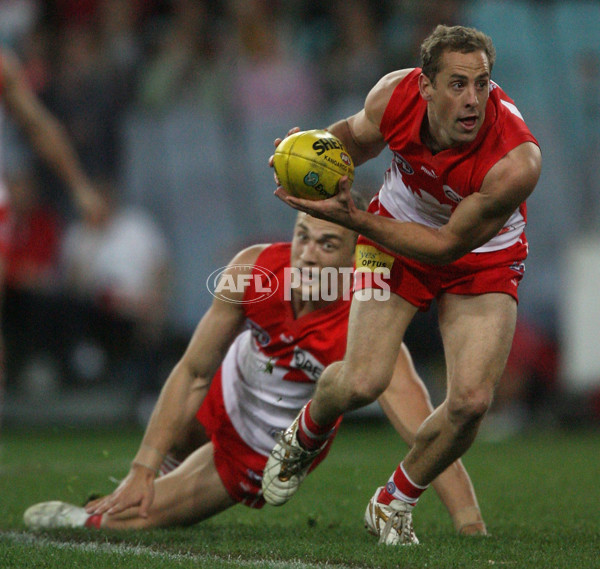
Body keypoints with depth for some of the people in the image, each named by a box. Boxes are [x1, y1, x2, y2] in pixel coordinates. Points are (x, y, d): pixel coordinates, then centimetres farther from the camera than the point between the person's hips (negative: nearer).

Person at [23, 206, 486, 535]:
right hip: (226, 391, 3)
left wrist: (472, 527, -53)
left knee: (124, 520, -1)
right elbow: (194, 374, -18)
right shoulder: (253, 271, -28)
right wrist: (143, 469, -22)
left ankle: (88, 519, 32)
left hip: (266, 454, -3)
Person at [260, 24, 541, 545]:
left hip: (483, 255, -1)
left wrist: (354, 218, -29)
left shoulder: (516, 163, -35)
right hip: (396, 233, 1)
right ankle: (305, 438, 22)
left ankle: (394, 504, 11)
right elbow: (356, 136, 3)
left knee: (471, 400, -18)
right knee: (362, 383, -16)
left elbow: (449, 245, -25)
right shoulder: (394, 96, -24)